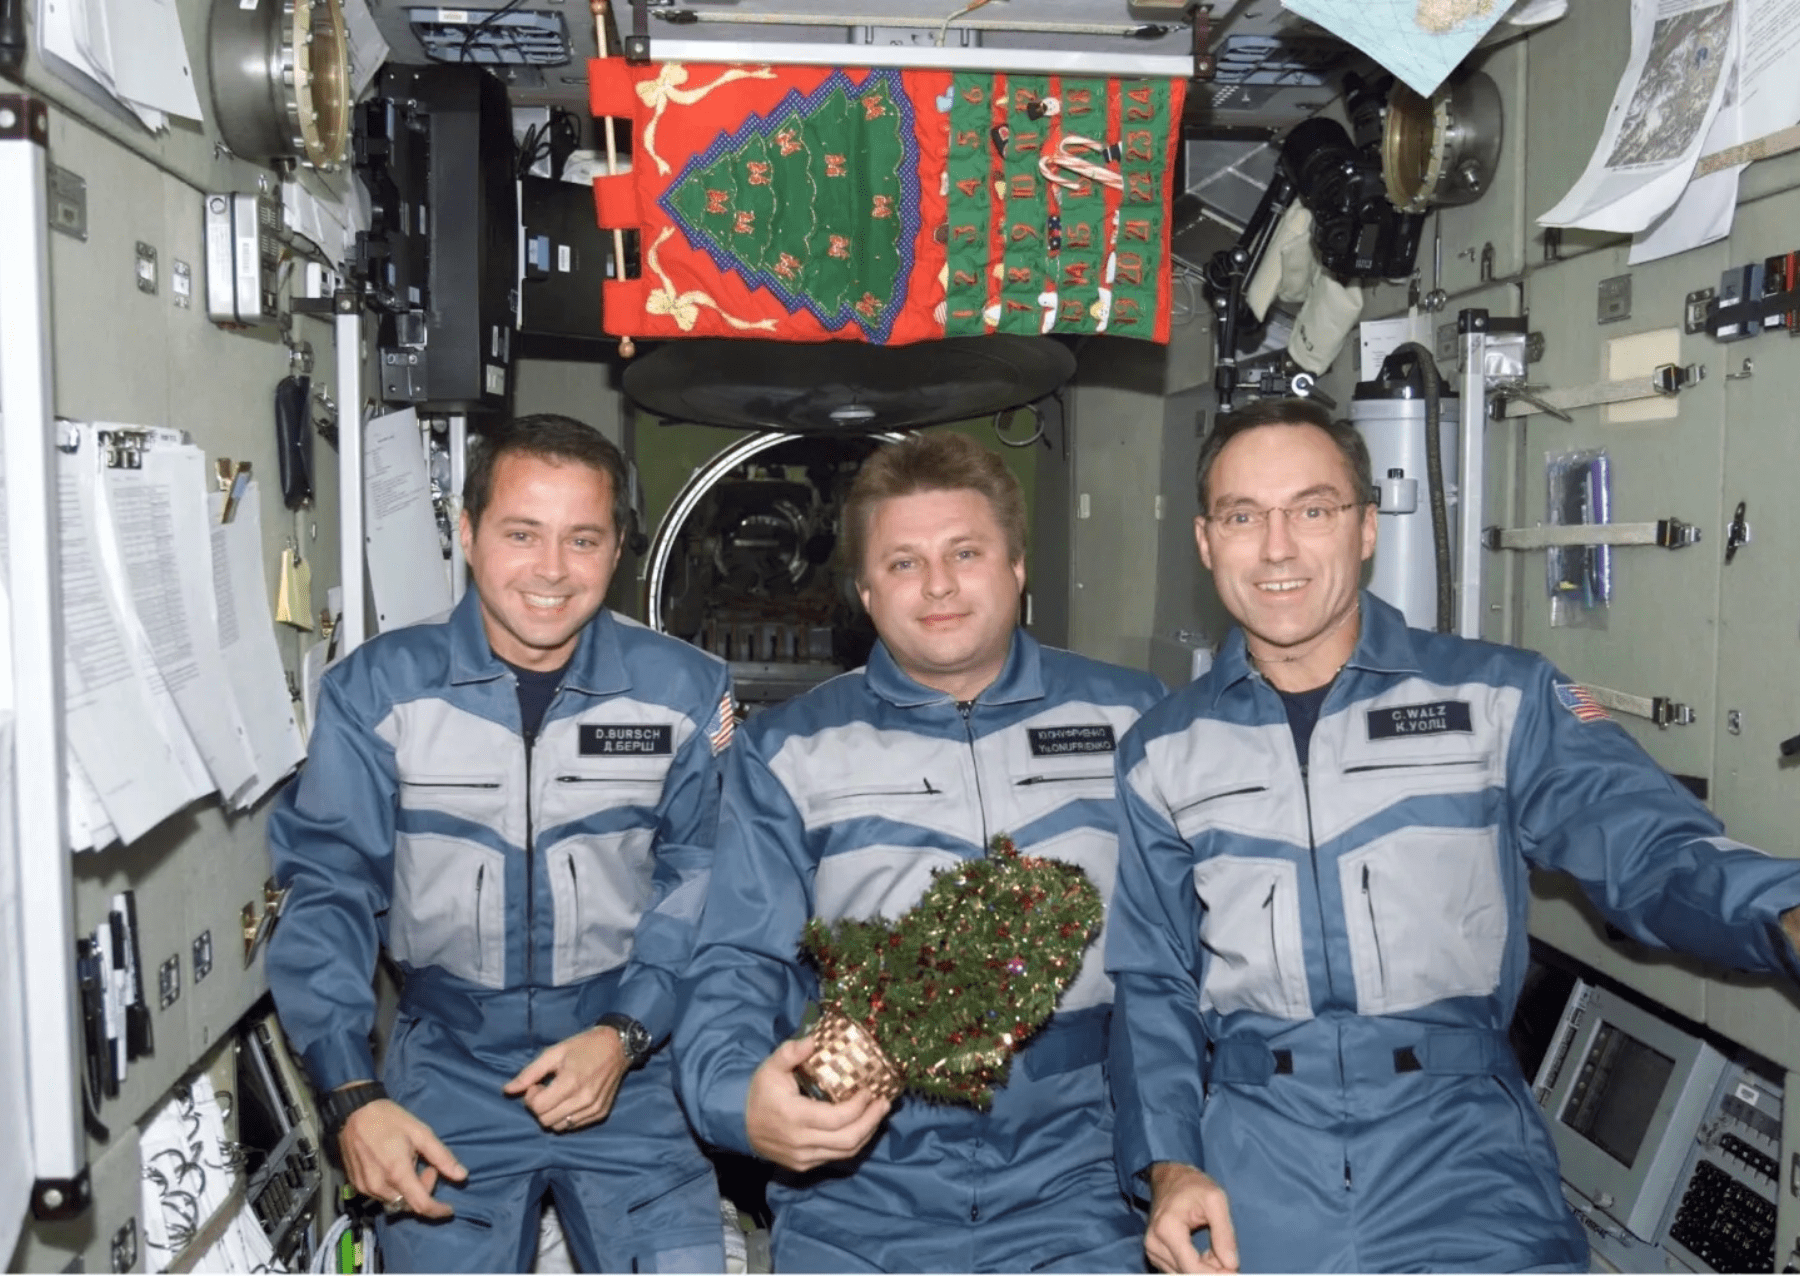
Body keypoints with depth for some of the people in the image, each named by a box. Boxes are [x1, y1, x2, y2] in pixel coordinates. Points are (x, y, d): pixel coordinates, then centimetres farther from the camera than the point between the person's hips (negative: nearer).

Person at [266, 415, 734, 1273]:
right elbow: (327, 887, -3)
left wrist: (624, 1035, -12)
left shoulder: (685, 693, -3)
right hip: (448, 1064, 0)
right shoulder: (377, 689, -5)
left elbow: (704, 881, -1)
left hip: (631, 1069, 0)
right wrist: (352, 1096, -12)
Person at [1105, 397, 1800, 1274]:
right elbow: (1152, 982, 10)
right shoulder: (1163, 751, 8)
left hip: (1456, 1127, -1)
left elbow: (1649, 847, -7)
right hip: (1255, 1139, 1)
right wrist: (1168, 1164, -4)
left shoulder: (1499, 697, 3)